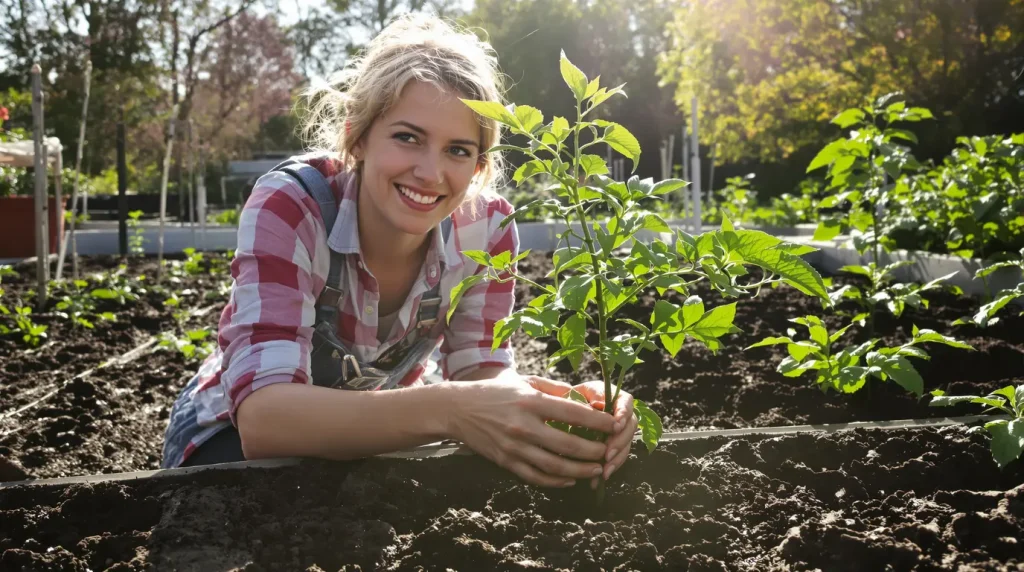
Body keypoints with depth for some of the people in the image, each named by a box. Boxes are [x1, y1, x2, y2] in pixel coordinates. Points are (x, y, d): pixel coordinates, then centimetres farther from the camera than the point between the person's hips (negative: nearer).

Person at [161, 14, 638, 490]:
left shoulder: (485, 225, -19)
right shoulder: (288, 206, -31)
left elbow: (480, 374, -16)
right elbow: (262, 415, -42)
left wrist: (560, 405, -40)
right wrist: (447, 411, -58)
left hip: (367, 440, 4)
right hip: (238, 439, -3)